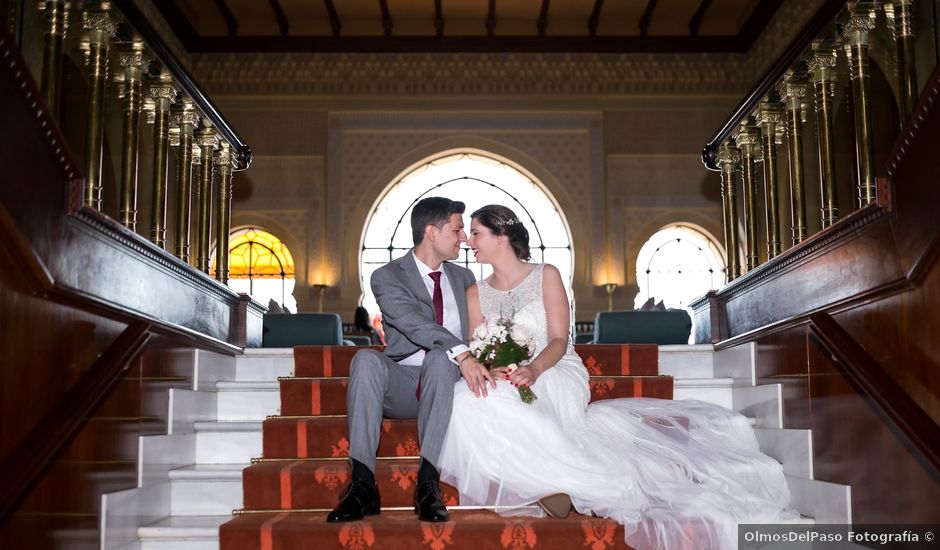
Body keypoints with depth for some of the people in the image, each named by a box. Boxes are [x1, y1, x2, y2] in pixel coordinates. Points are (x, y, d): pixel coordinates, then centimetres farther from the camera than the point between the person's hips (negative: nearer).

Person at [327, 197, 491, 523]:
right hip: (401, 384, -1)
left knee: (439, 358, -33)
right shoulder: (387, 277, 0)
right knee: (366, 359, -33)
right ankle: (363, 483, -37)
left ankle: (428, 481, -38)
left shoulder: (463, 278, 18)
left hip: (445, 384, 2)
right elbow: (413, 323, -19)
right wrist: (461, 353, -33)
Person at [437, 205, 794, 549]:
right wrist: (489, 371, -21)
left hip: (555, 374, -4)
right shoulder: (476, 294, 14)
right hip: (506, 386, 4)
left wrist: (534, 369, -28)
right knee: (469, 400, -32)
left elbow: (559, 341, -6)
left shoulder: (546, 275, 3)